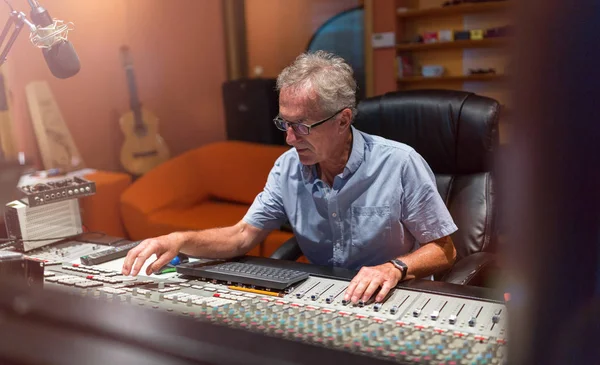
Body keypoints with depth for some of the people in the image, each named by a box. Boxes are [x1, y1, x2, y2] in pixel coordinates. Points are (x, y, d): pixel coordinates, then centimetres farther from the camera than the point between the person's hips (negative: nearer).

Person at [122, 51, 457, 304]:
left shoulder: (400, 164, -18)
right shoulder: (287, 169, -5)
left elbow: (443, 250, -9)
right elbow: (243, 236, 0)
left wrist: (396, 268, -29)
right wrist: (180, 241, -17)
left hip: (397, 302, -1)